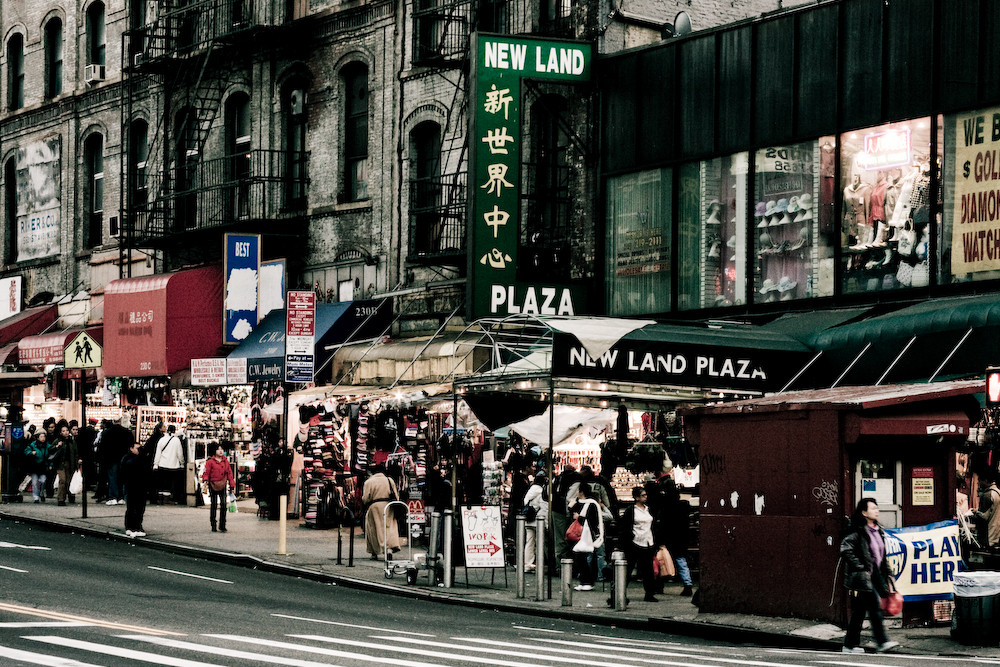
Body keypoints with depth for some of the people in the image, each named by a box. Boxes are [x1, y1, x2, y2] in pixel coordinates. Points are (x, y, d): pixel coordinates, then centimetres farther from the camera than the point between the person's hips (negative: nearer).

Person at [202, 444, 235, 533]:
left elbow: (229, 473, 13)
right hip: (213, 485, -3)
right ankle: (213, 526, 8)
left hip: (223, 486, 3)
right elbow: (206, 473, -4)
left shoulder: (226, 461, 10)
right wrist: (205, 480, -23)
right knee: (214, 505, 2)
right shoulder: (210, 462, -2)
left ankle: (222, 526, 5)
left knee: (223, 505, -3)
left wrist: (232, 485, 10)